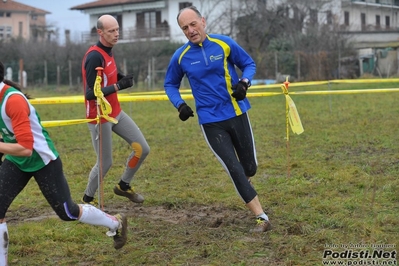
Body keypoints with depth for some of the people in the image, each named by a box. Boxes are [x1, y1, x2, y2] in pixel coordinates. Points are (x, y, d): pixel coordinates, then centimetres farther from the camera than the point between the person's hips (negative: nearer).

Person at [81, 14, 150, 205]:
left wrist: (121, 78, 0)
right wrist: (119, 86, -30)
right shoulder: (95, 57, -22)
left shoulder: (108, 51, 7)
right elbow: (90, 93, -26)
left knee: (143, 149, 7)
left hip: (116, 113, 9)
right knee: (105, 163, -1)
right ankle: (88, 198, 21)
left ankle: (123, 186, 25)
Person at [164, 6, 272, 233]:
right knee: (235, 170, -9)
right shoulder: (180, 57, -3)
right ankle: (262, 218, -3)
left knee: (250, 168, 10)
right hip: (210, 121, -1)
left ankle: (245, 186, 48)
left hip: (237, 114, 1)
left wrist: (244, 82, -13)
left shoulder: (225, 44, -5)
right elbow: (170, 85, 13)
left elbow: (249, 64, 7)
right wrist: (180, 104, -6)